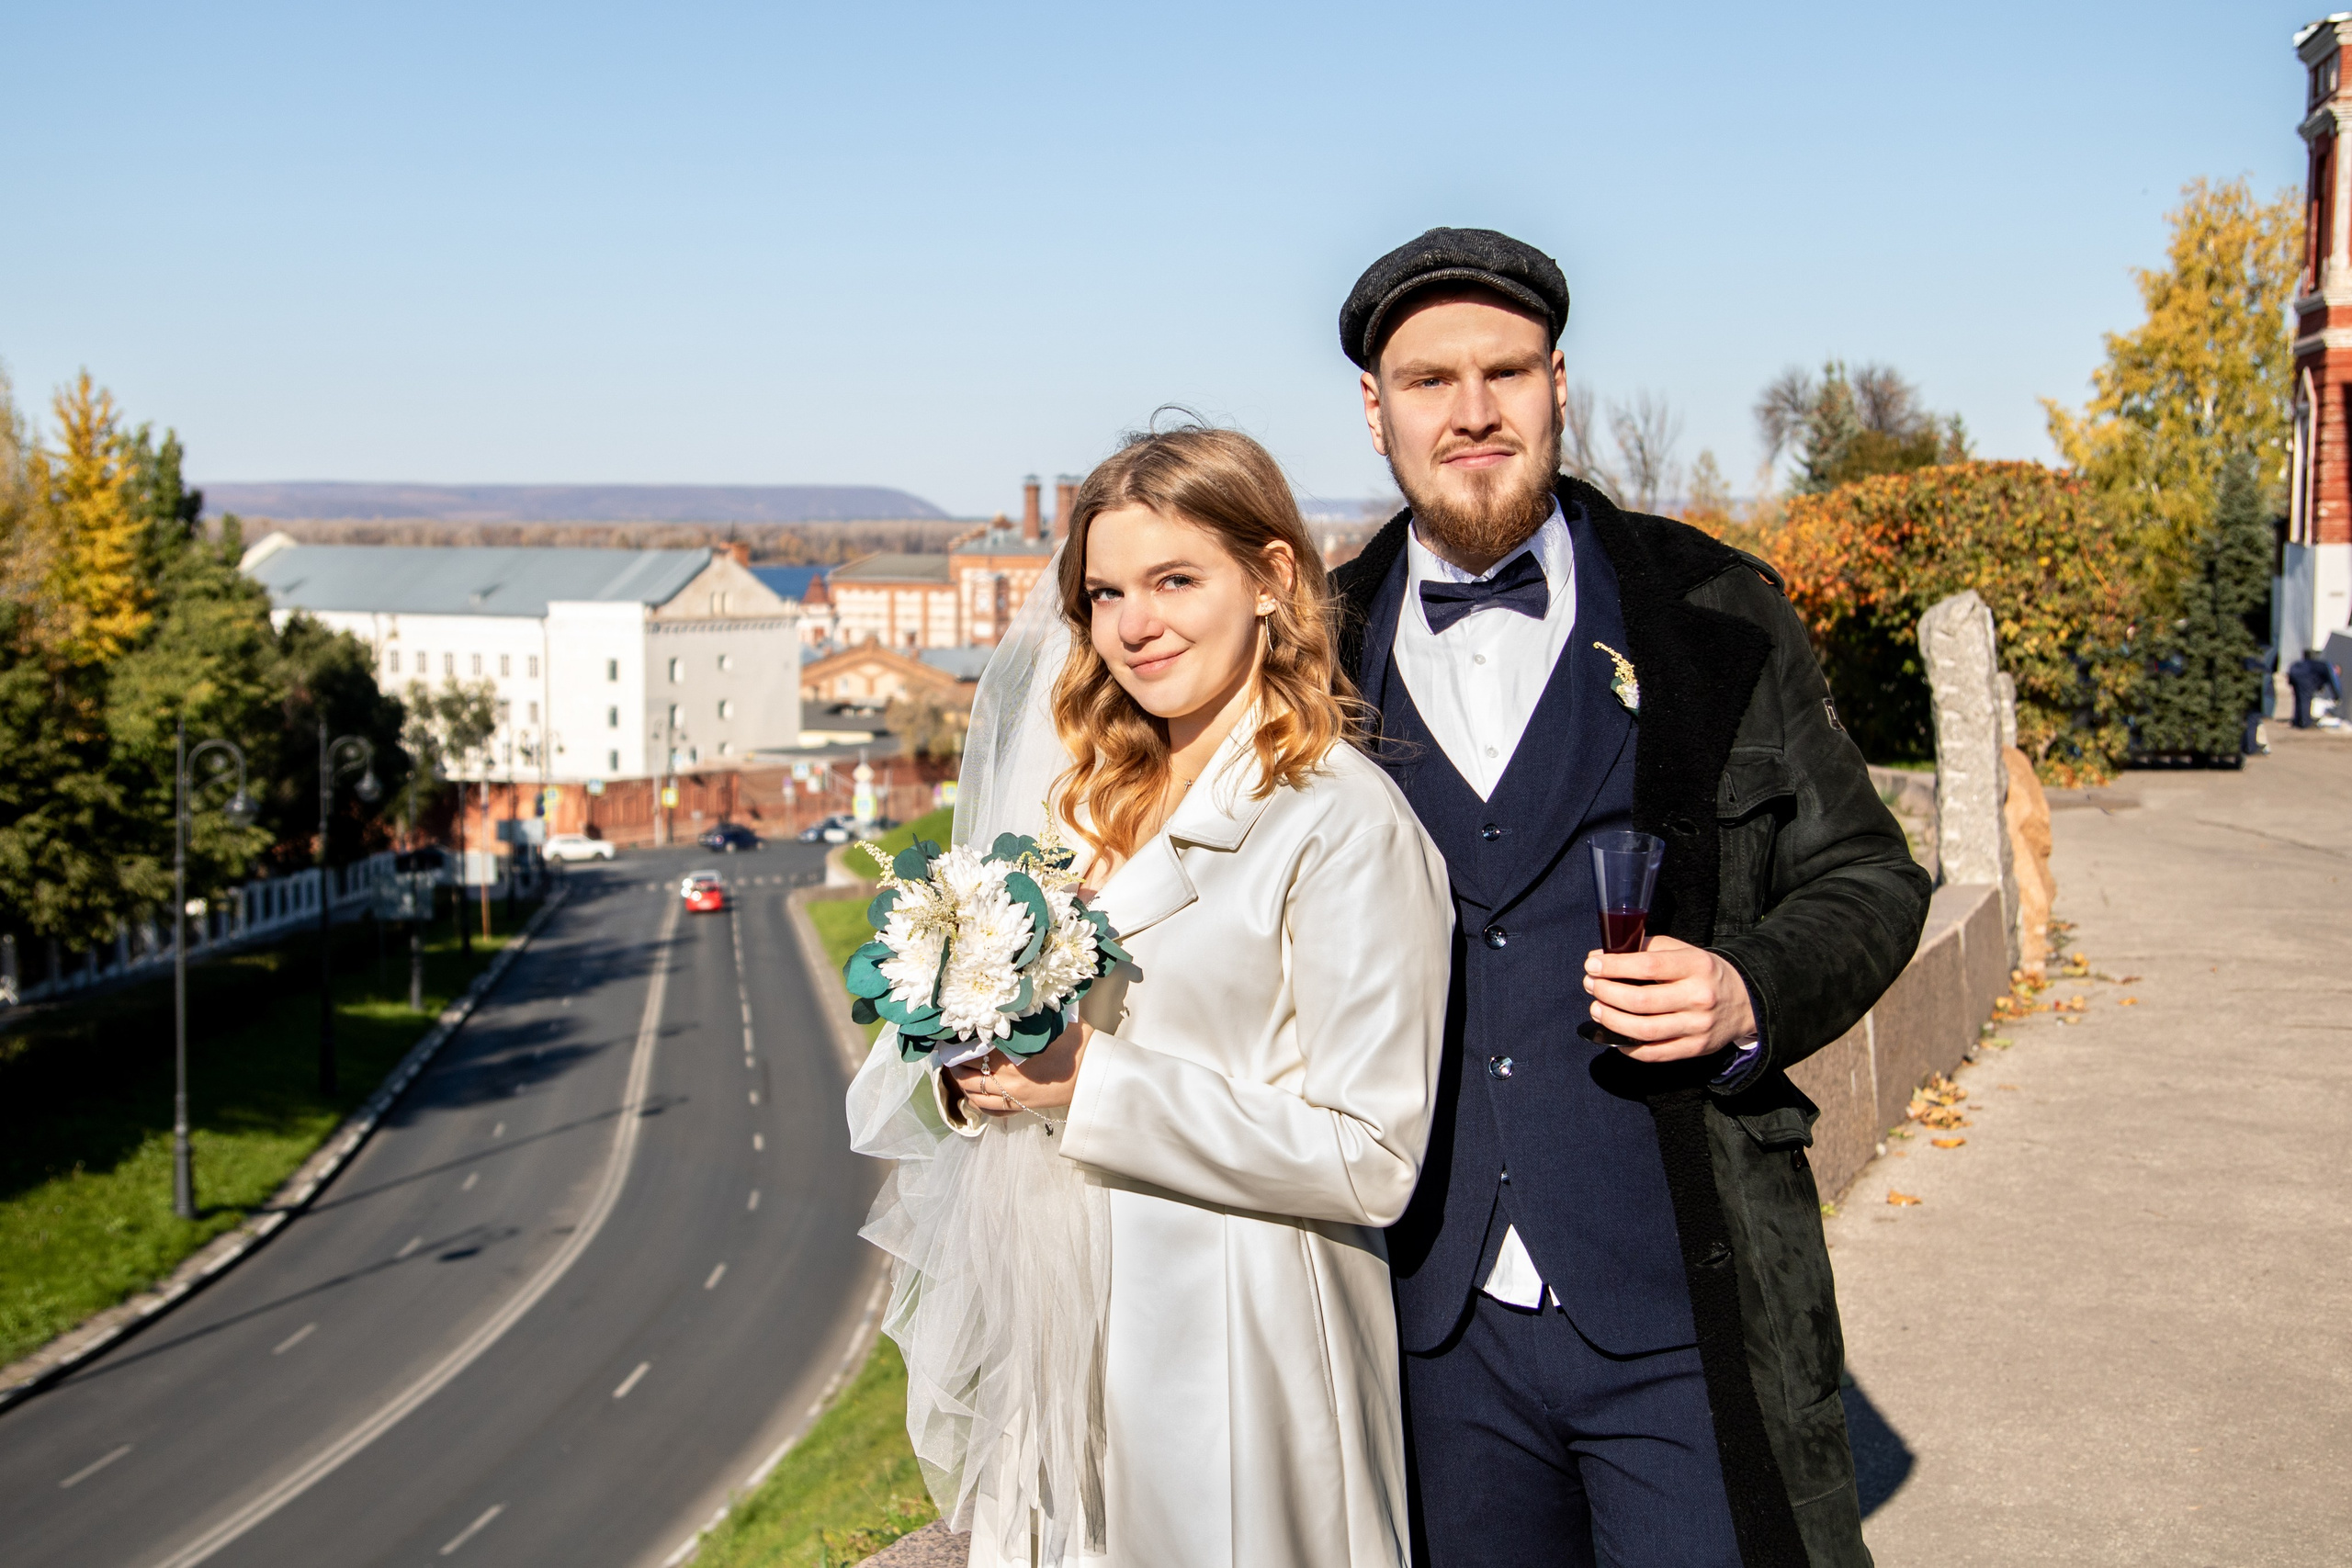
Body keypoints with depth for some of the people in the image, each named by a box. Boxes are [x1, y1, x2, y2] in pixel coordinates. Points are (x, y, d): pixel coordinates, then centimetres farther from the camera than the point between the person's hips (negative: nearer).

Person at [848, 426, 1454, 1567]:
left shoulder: (1344, 824, -12)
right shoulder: (1094, 804, 11)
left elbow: (1370, 1158, -18)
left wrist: (1094, 1086, -19)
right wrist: (964, 1075, -7)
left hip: (1224, 1375, -6)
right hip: (1059, 1353, 6)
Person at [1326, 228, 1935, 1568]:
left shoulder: (1715, 615, 0)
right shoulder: (1322, 652, 6)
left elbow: (1866, 878, 5)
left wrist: (1752, 995, -14)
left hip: (1684, 1319, -2)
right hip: (1440, 1324, 2)